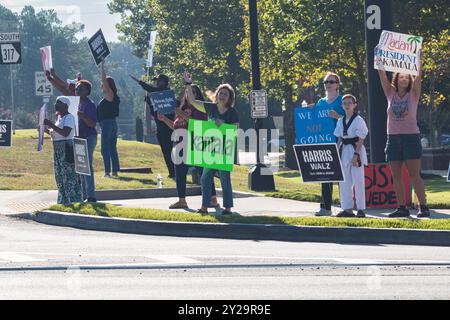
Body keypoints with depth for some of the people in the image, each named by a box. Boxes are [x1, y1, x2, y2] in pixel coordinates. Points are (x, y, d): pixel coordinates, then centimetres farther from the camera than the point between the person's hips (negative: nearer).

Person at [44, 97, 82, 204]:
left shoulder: (69, 117, -12)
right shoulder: (59, 117, 16)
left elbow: (65, 133, -25)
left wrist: (51, 124, -23)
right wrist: (46, 130, 9)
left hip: (67, 149, -10)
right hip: (58, 150, 10)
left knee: (69, 175, -8)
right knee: (60, 175, 11)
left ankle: (73, 200, -6)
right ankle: (63, 200, 18)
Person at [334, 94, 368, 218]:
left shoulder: (358, 120, -8)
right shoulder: (340, 121, 11)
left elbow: (361, 140, -11)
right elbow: (339, 139, 14)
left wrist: (356, 155, -18)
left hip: (356, 150, -6)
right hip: (344, 151, 6)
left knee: (358, 181, -5)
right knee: (344, 182, 6)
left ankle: (361, 209, 0)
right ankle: (347, 209, 11)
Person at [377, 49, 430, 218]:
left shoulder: (413, 94, 3)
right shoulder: (391, 94, 9)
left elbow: (418, 76, -8)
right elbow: (382, 74, 3)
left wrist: (419, 59, -17)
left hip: (411, 137, -4)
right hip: (393, 138, 4)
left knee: (414, 174, -8)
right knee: (396, 176, 2)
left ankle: (423, 206, -9)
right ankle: (402, 207, 6)